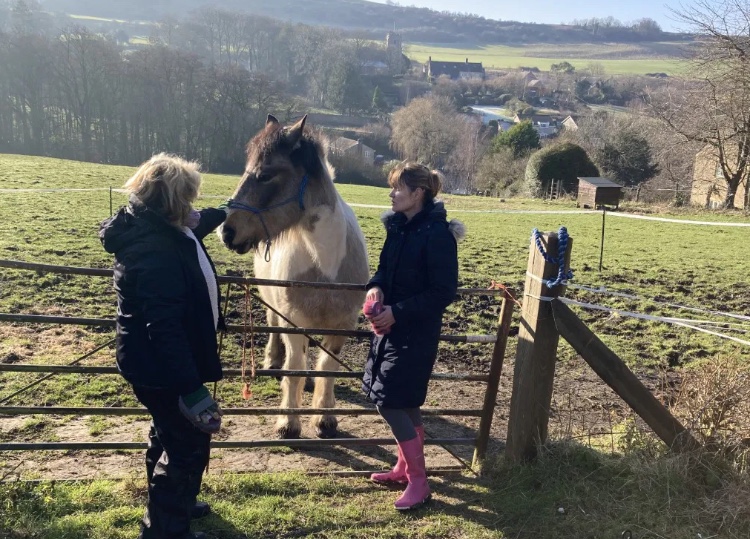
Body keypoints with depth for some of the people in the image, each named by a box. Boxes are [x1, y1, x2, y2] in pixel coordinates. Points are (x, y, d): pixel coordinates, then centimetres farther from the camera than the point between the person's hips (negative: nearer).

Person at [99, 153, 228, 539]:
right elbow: (165, 329, -35)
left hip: (159, 362, 11)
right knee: (189, 444, 5)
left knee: (169, 435, 27)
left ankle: (170, 504, 48)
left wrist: (223, 211, 39)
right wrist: (192, 390, -33)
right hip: (161, 367, -11)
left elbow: (194, 229, 26)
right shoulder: (154, 253, -32)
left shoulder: (164, 231, -1)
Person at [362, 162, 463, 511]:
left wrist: (397, 312, -22)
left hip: (416, 332, -8)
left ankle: (419, 482, 7)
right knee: (402, 402, 18)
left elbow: (444, 292, -19)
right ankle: (405, 467, 35)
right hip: (392, 325, 8)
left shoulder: (437, 233, -19)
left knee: (389, 402, -7)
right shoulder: (398, 225, 5)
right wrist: (376, 287, -7)